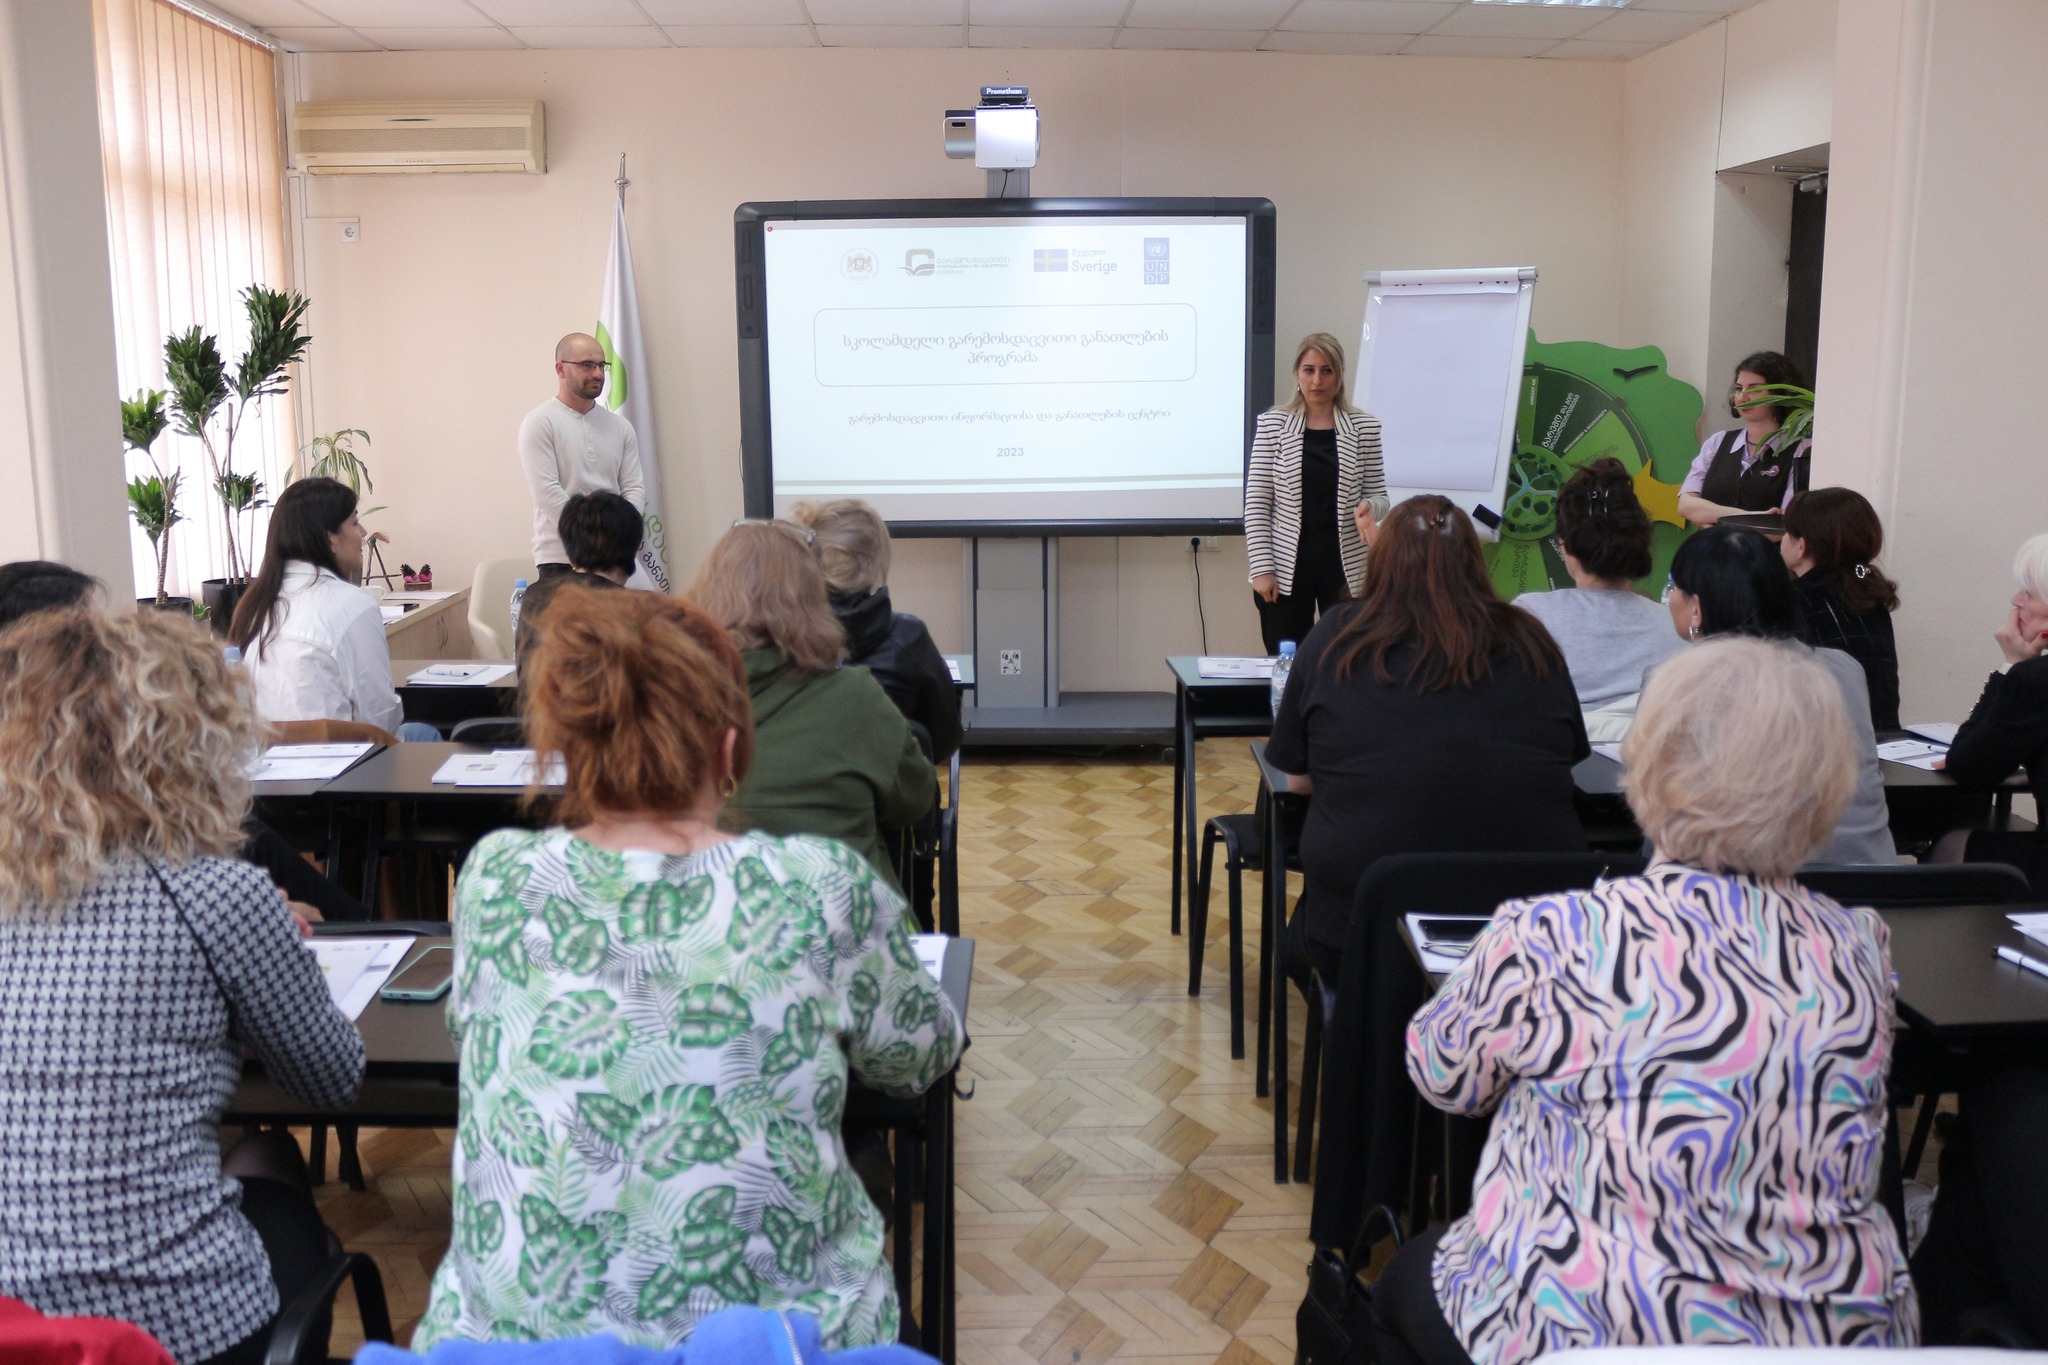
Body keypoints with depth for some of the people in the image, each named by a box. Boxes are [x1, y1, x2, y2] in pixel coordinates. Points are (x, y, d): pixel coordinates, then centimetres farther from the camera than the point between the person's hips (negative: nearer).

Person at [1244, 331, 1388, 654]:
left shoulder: (1364, 428, 4)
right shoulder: (1273, 424, 1)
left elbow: (1379, 495, 10)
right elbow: (1256, 502, 0)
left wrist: (1369, 506, -14)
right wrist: (1261, 568, -6)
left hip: (1346, 568, 1)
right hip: (1287, 568, -1)